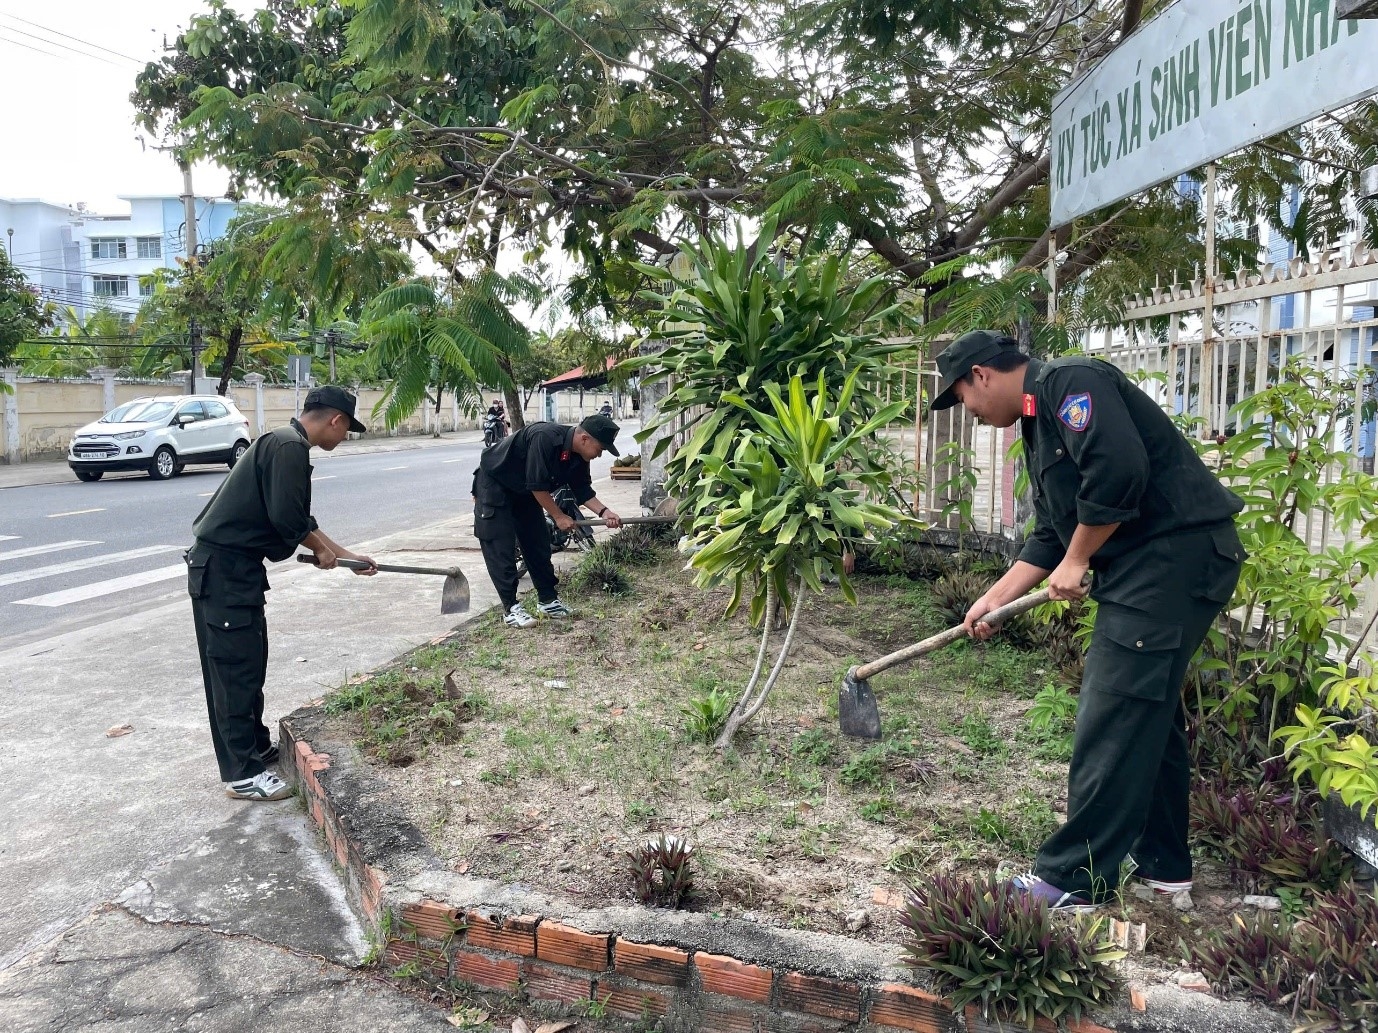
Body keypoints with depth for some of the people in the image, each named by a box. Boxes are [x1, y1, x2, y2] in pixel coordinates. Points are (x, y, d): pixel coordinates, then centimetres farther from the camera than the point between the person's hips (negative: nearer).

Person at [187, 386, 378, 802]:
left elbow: (302, 521, 23)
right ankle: (242, 773, 4)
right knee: (235, 667, -4)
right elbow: (287, 519, -23)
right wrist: (322, 549, -4)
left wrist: (346, 555, 25)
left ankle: (257, 746, 31)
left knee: (250, 661, 18)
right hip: (222, 568, -10)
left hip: (233, 566, 10)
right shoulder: (290, 446, -16)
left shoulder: (286, 444, 17)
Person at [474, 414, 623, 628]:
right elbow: (537, 486, -31)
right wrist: (559, 516, -22)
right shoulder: (545, 438, -35)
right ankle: (510, 608, -6)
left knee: (539, 544, 8)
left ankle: (548, 600, 16)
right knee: (501, 547, -10)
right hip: (494, 486, -8)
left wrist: (604, 512, -15)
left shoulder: (578, 457, -9)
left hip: (524, 491, 9)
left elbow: (583, 490, 1)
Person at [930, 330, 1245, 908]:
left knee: (1112, 722, -7)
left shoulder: (1070, 383, -11)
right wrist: (994, 600, 16)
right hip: (1153, 565, 11)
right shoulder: (1039, 426, 20)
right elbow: (1050, 536, 20)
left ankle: (1075, 879, 1)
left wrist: (1077, 562, -15)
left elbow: (1119, 468, -26)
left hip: (1177, 557, -11)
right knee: (1151, 713, 16)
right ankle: (1162, 865, 29)